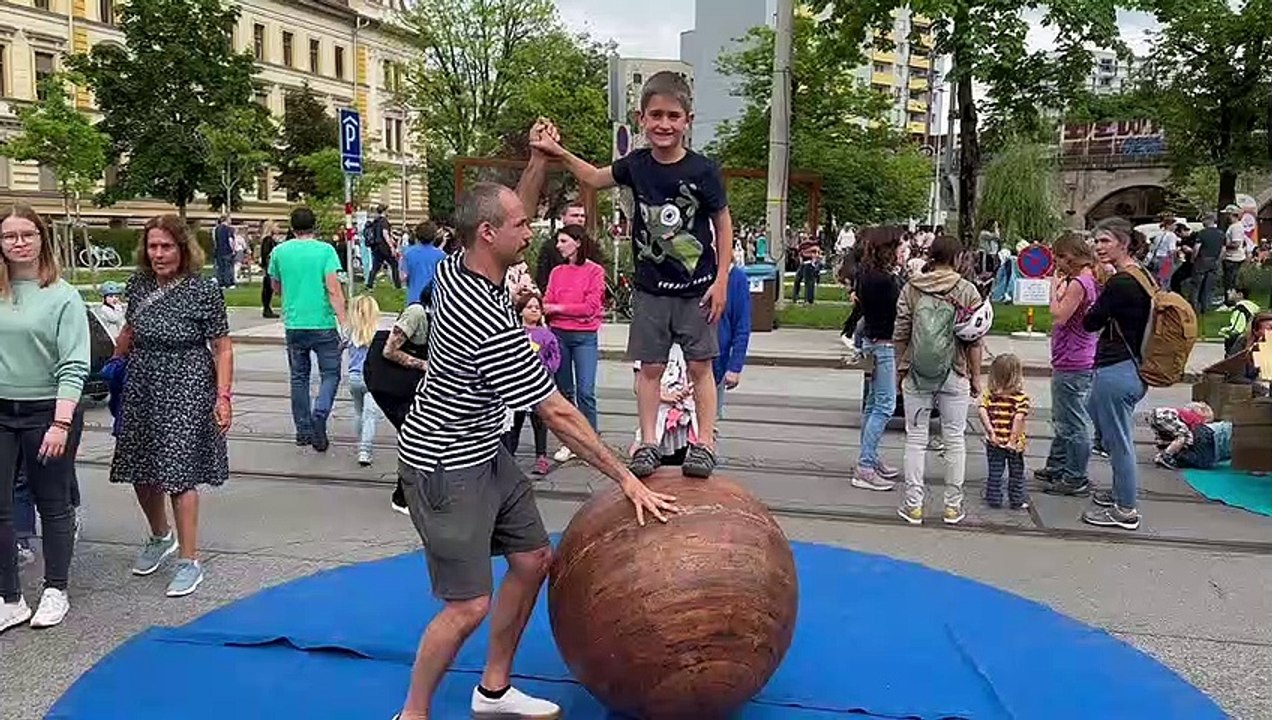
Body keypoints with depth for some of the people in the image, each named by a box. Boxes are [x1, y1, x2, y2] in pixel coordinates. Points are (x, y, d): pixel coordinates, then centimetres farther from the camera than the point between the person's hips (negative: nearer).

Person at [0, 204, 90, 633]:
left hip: (47, 412, -3)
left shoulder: (63, 296, -7)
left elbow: (74, 366, -11)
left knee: (52, 504, 9)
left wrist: (61, 423, -18)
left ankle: (55, 592, 24)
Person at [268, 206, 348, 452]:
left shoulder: (280, 251, 4)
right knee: (330, 374, 8)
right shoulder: (325, 250, -6)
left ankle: (303, 430, 18)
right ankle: (319, 414, -15)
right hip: (323, 324, -3)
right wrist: (344, 323, -15)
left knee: (299, 377, 14)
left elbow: (276, 288, 17)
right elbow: (333, 289, -14)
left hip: (293, 325, 3)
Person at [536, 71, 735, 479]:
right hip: (650, 288, 3)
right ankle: (648, 444, 15)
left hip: (696, 289, -3)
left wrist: (721, 280, -6)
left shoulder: (702, 171, -13)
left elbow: (723, 224, -3)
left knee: (700, 366, 4)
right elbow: (596, 179, 17)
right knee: (650, 367, 7)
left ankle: (705, 443, 12)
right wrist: (559, 152, 8)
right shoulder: (636, 165, -2)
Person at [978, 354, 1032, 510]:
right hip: (1014, 444, -2)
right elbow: (1019, 417, -23)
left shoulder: (990, 394, -6)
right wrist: (1014, 438, -18)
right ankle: (1017, 501, 23)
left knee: (995, 473, 14)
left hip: (994, 442, 2)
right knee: (1016, 473, 14)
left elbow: (982, 410, -17)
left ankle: (994, 499, 19)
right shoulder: (1021, 397, -14)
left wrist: (990, 430, -14)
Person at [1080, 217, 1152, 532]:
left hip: (1115, 372, -10)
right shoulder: (1142, 276, 9)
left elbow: (1090, 323, -12)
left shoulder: (1120, 283, -20)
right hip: (1134, 368, 10)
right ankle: (1122, 493, 38)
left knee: (1117, 440, 2)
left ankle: (1126, 511, 13)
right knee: (1116, 437, 23)